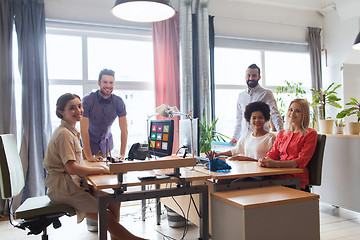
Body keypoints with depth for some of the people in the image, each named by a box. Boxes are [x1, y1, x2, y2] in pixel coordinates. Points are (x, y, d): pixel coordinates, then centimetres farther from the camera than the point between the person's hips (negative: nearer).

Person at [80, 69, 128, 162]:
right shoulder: (88, 100, -23)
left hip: (106, 142, 3)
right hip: (90, 141, -2)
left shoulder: (119, 102, -14)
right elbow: (84, 130, -25)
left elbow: (124, 130, -12)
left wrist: (122, 154, -19)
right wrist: (89, 156, -29)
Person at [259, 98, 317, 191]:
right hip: (277, 176, 5)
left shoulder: (310, 134, 3)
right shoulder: (281, 134, 23)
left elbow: (302, 161, -9)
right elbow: (273, 153, 14)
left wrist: (276, 164, -24)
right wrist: (264, 160, -12)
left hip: (296, 180, -5)